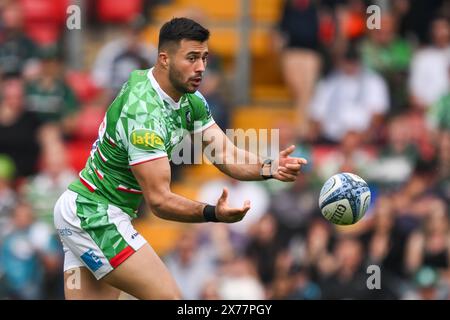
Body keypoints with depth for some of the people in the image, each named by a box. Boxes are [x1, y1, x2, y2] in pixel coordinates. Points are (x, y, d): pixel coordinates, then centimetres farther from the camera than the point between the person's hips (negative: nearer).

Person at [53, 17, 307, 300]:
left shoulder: (190, 100, 2)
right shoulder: (143, 112, -27)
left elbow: (227, 155, -5)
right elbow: (159, 199, -29)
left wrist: (270, 168, -23)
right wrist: (213, 213, -42)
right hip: (95, 213, -9)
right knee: (168, 297, -13)